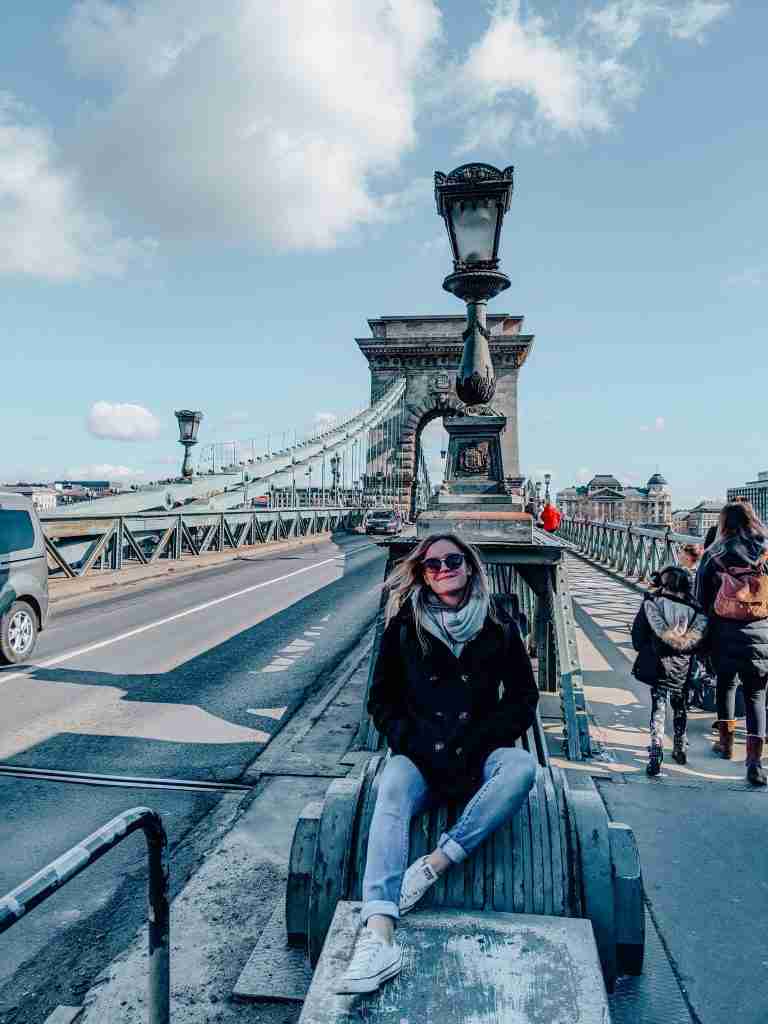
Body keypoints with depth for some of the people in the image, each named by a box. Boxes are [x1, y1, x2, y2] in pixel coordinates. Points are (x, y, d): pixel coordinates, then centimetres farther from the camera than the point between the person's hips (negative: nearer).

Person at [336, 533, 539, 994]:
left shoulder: (498, 625, 2)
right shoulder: (404, 626, 2)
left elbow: (524, 698, 3)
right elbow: (382, 700, 7)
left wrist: (472, 748, -8)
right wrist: (417, 748, -8)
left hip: (479, 752, 1)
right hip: (418, 754, 0)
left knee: (522, 766, -30)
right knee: (392, 792, -31)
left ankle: (437, 862, -31)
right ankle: (378, 935, -45)